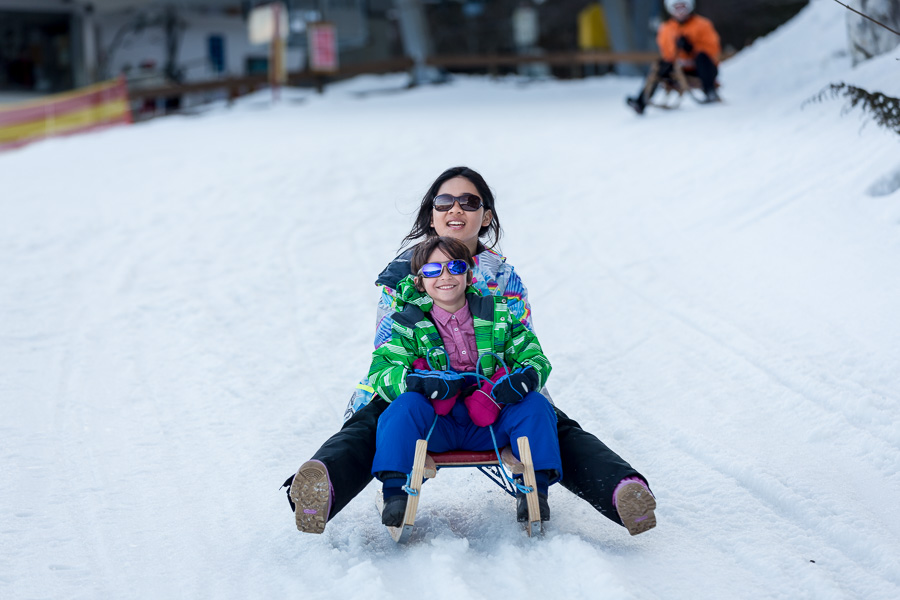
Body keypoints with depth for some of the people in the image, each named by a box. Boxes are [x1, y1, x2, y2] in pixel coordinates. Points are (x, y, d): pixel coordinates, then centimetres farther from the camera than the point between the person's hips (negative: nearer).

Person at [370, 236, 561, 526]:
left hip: (488, 423, 1)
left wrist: (524, 377, -19)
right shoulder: (410, 323, 6)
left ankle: (536, 488, -16)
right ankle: (394, 492, -28)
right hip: (435, 425, -1)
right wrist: (417, 382, -28)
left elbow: (535, 357, 8)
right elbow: (380, 372, -6)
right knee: (406, 404, -31)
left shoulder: (497, 315, 10)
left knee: (535, 404, -22)